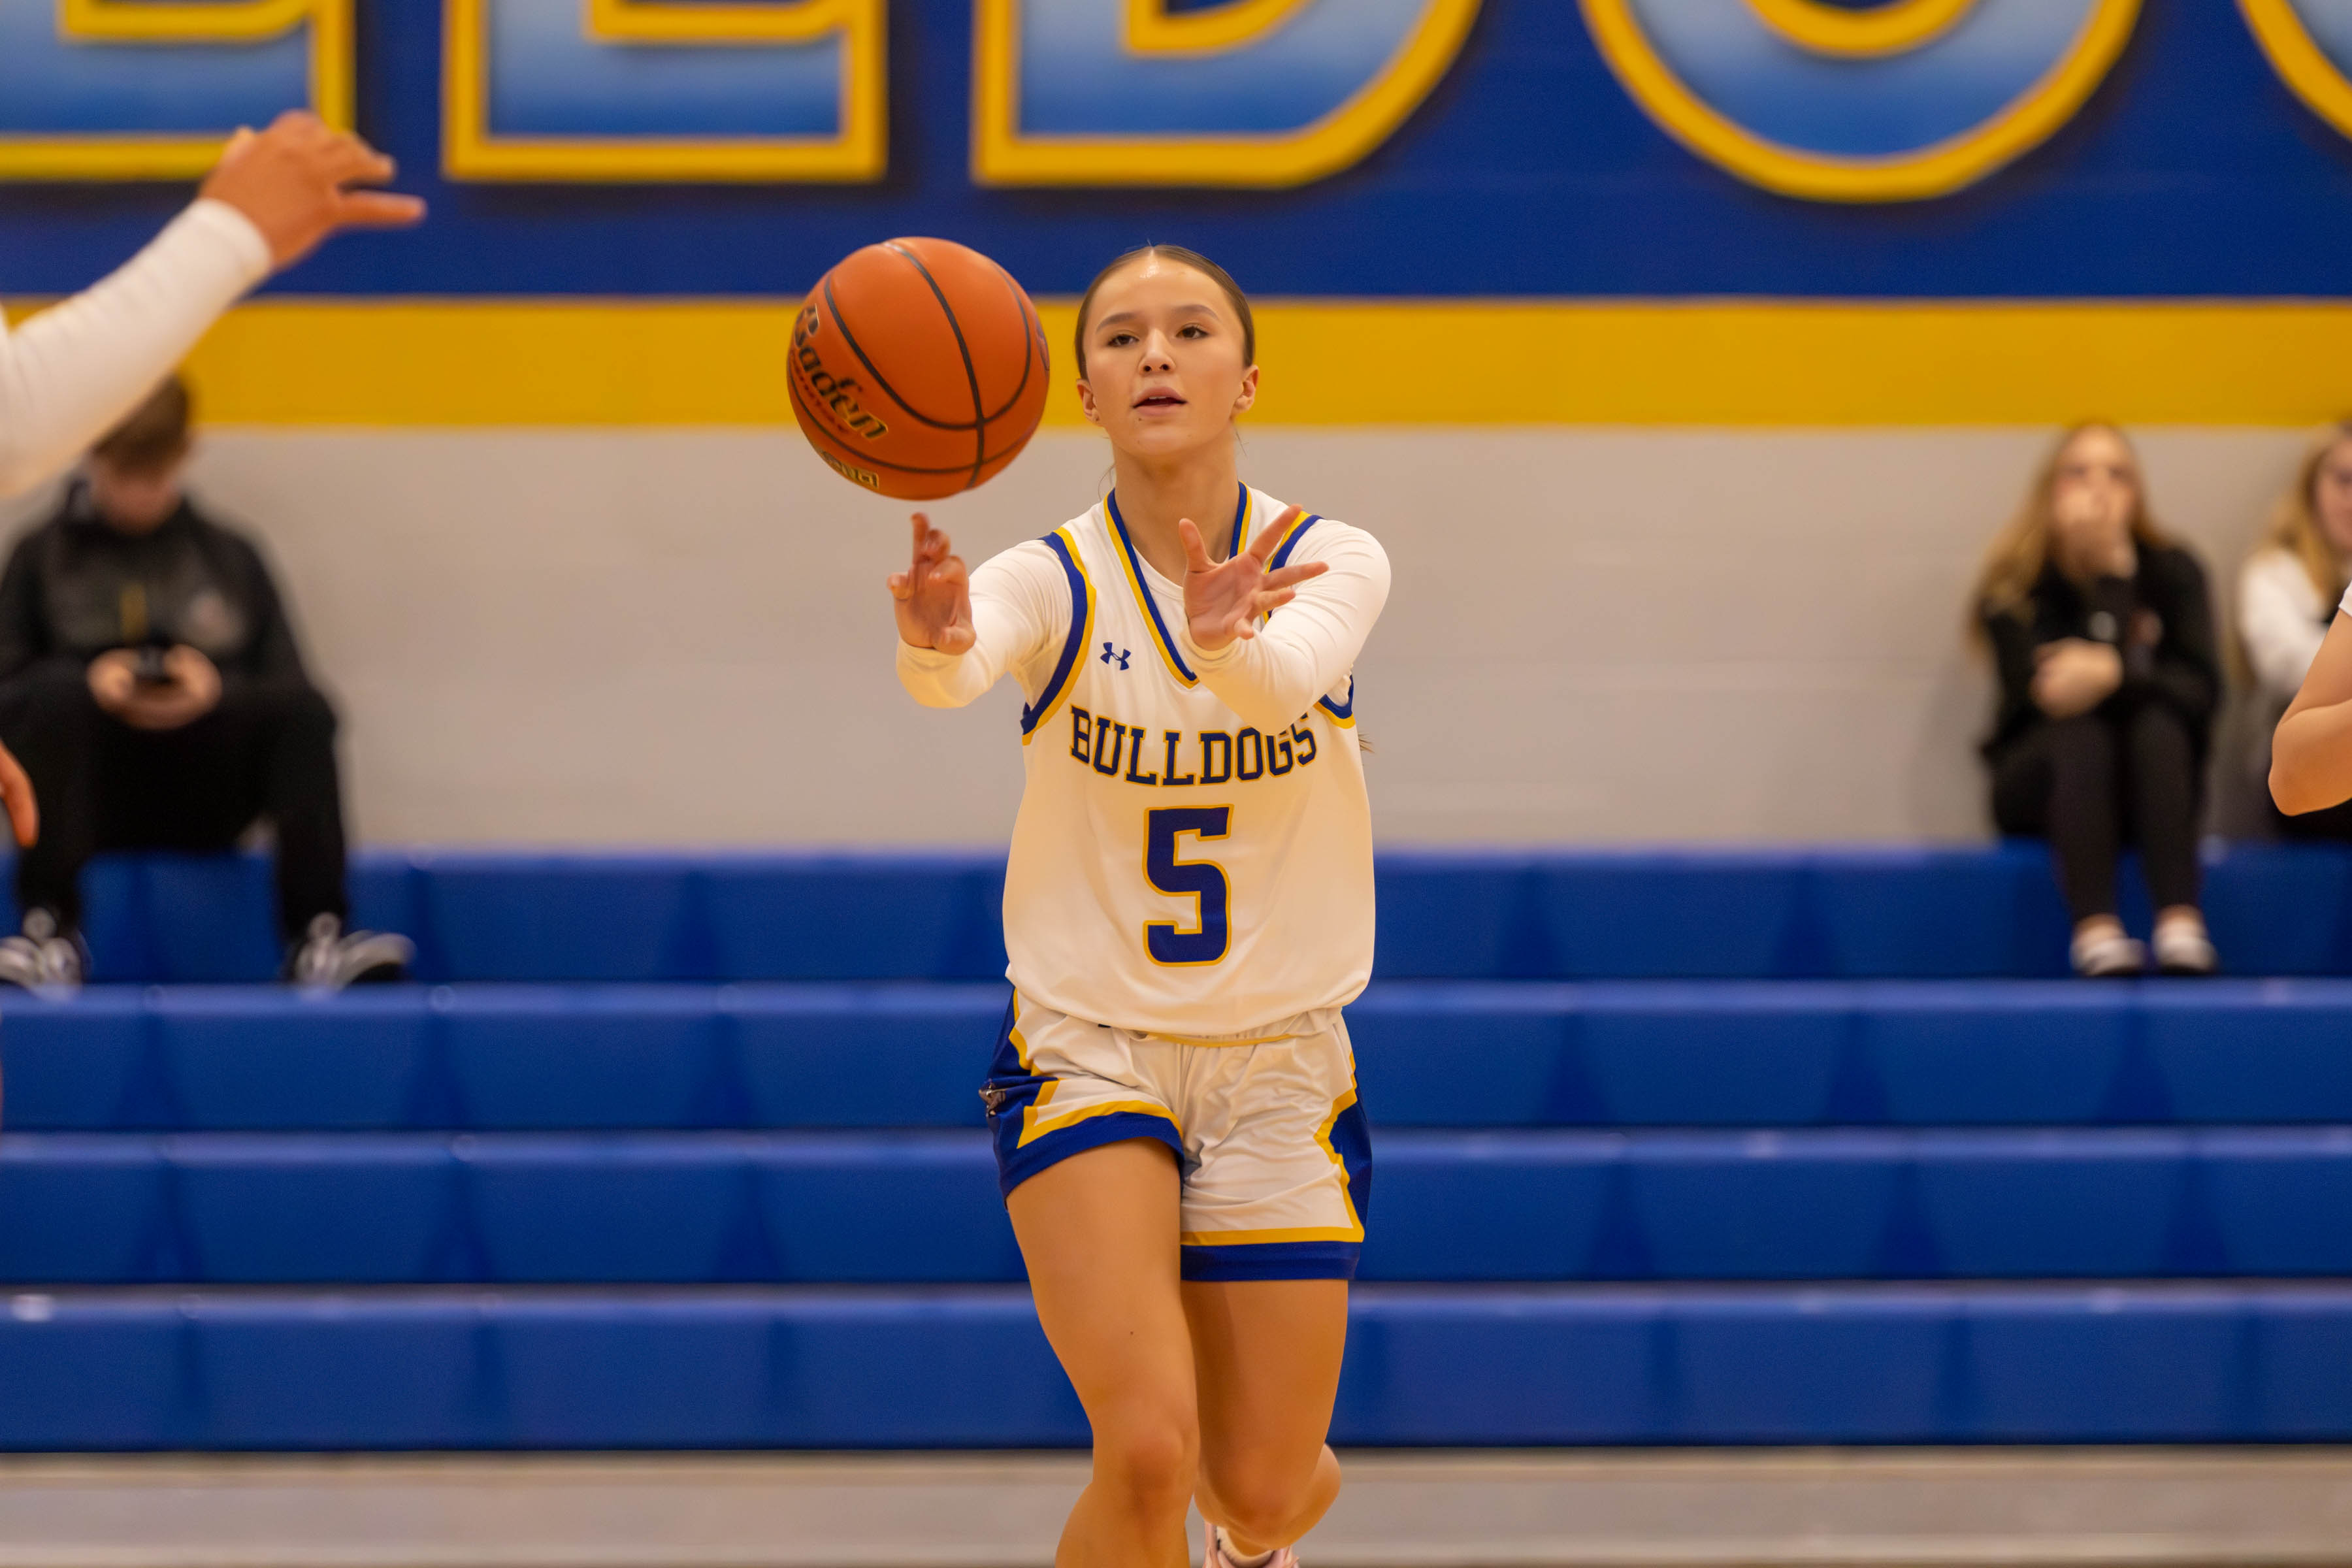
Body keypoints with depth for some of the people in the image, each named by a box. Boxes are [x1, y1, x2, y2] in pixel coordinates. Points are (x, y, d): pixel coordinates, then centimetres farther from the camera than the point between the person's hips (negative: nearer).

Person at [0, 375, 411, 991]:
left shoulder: (230, 557, 17)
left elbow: (285, 687, 8)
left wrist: (217, 690, -14)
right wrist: (92, 685, -18)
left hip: (206, 806, 2)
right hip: (90, 793, -2)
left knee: (303, 710, -26)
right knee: (58, 694, -33)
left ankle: (318, 937, -35)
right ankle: (50, 935, -39)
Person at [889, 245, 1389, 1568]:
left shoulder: (1331, 562, -8)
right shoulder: (1054, 579, -11)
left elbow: (1292, 673, -33)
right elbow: (953, 674, -35)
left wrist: (1226, 638, -57)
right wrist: (936, 642, -60)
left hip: (1281, 1064, 1)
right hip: (1088, 1050, -1)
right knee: (1147, 1452, -22)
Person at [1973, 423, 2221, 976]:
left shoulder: (2172, 571, 1)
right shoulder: (2014, 582, -6)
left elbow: (2202, 686, -13)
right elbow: (2045, 695, -21)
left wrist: (2114, 673, -31)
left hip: (2145, 785, 2)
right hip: (2042, 781, -2)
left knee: (2158, 724, -30)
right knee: (2083, 733, -33)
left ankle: (2182, 925, -47)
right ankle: (2096, 930, -50)